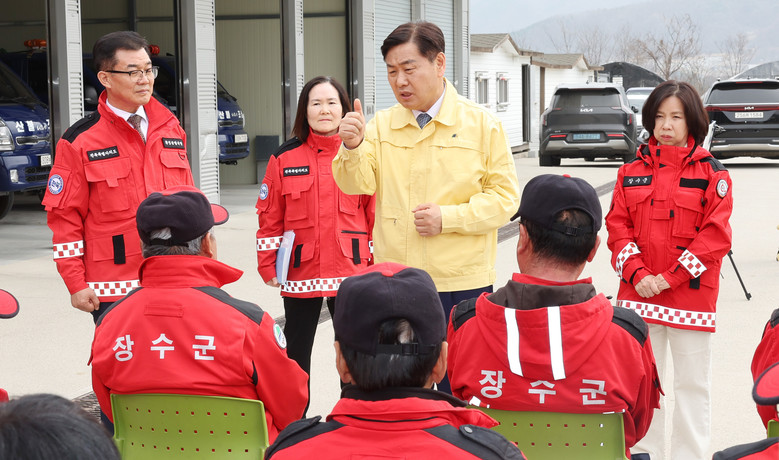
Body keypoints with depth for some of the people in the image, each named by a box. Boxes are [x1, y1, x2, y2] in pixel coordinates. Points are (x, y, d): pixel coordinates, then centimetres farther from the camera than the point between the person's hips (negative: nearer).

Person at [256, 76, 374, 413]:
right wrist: (268, 265, -3)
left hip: (351, 271, 0)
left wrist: (378, 264, 0)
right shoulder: (285, 158, 1)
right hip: (299, 274, 0)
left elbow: (375, 212, 3)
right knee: (297, 351, 10)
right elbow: (270, 217, 2)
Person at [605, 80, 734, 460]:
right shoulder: (631, 172, 8)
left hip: (691, 296, -3)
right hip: (639, 296, 3)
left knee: (692, 384, 5)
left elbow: (715, 236, -8)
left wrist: (668, 278, -14)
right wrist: (637, 274, -11)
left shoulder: (712, 174, -2)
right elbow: (618, 227, 5)